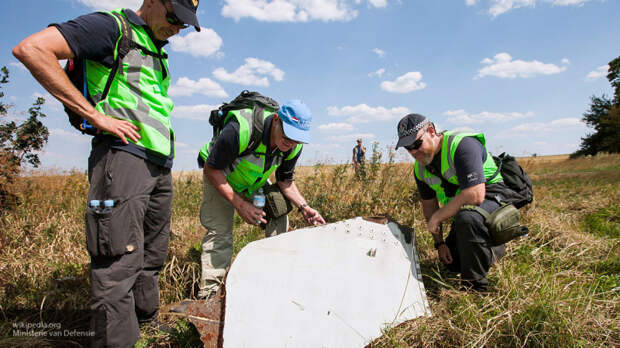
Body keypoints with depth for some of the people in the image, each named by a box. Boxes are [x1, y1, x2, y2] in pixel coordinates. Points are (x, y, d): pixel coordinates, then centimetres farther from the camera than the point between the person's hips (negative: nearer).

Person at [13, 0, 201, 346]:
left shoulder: (157, 50, 23)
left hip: (159, 164, 9)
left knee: (152, 257, 14)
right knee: (120, 262, -10)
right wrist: (97, 115, -16)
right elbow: (31, 49, -14)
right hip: (123, 154, -8)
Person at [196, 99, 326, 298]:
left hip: (256, 181, 5)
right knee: (219, 229, -16)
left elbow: (285, 181, -4)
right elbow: (211, 169, -29)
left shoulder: (293, 147, -22)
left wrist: (303, 206, -21)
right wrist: (239, 204, -34)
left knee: (279, 220, -5)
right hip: (219, 176, -4)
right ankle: (208, 290, -4)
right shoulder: (240, 130, -41)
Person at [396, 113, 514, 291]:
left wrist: (437, 218, -26)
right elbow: (429, 205, 9)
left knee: (466, 218, -40)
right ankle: (495, 249, 38)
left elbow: (475, 195, -37)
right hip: (462, 210, 8)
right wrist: (439, 242, 6)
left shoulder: (462, 145, -28)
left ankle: (474, 286, -21)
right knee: (452, 263, 12)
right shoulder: (420, 167, -3)